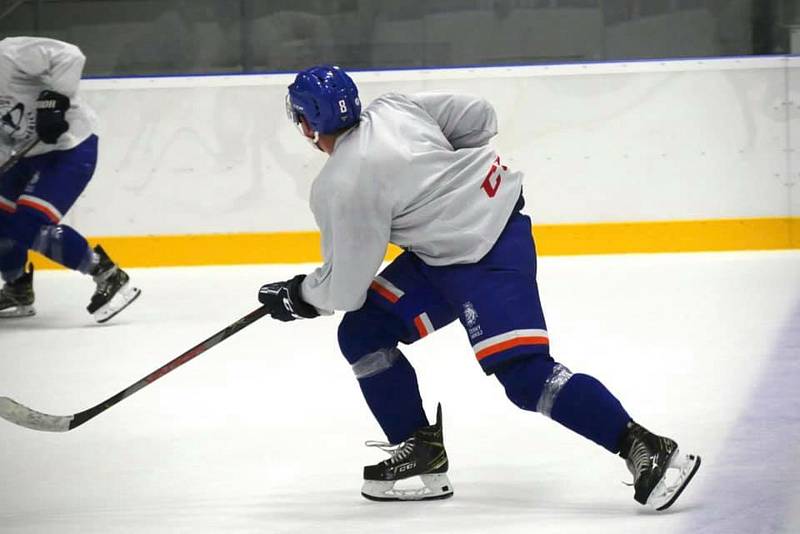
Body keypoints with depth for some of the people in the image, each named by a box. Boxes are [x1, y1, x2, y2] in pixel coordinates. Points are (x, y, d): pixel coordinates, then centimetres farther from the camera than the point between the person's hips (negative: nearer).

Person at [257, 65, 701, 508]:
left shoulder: (340, 188, -20)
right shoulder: (391, 108, 1)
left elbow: (345, 288, -13)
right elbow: (477, 117, 10)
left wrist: (296, 297, 8)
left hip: (488, 259, -10)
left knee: (525, 375, -17)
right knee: (362, 333, 9)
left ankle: (648, 450, -18)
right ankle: (422, 452, 14)